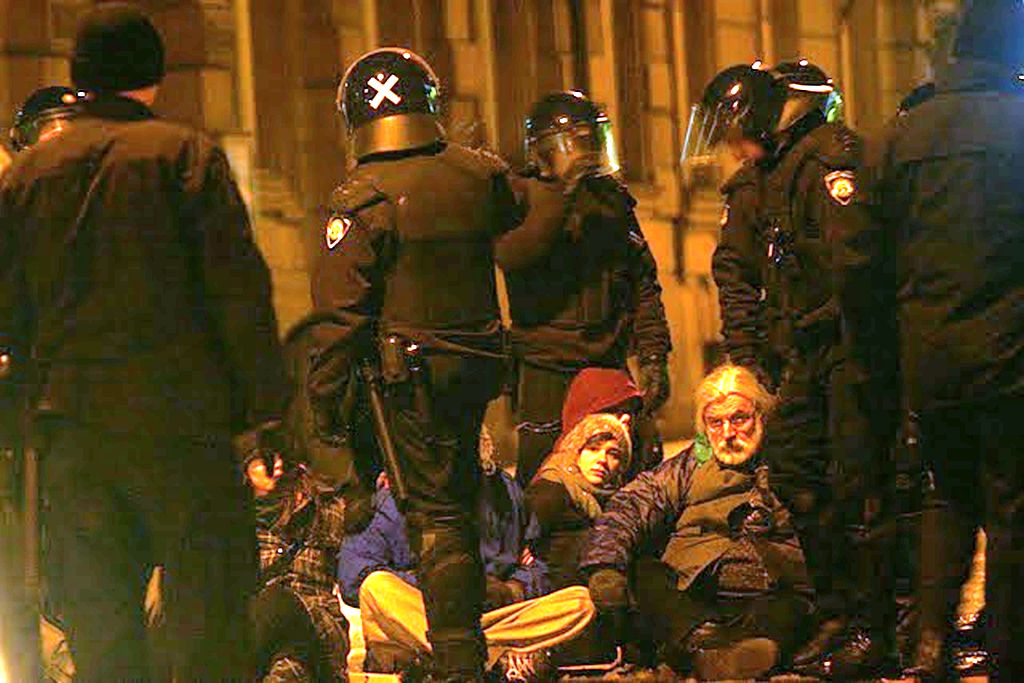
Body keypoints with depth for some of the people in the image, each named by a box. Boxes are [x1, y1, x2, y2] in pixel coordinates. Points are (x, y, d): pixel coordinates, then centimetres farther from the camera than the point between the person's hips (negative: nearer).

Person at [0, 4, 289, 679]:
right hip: (179, 417, -4)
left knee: (100, 625, 9)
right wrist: (261, 407, -4)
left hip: (71, 425, 4)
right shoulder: (186, 154, -3)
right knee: (209, 622, -1)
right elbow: (239, 288, -8)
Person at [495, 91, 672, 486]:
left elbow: (644, 286, 18)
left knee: (643, 462, -1)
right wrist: (563, 200, -24)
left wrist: (653, 357, 10)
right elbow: (510, 256, -23)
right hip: (548, 370, -5)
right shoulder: (525, 197, -2)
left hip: (609, 365, 5)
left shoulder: (612, 198, 13)